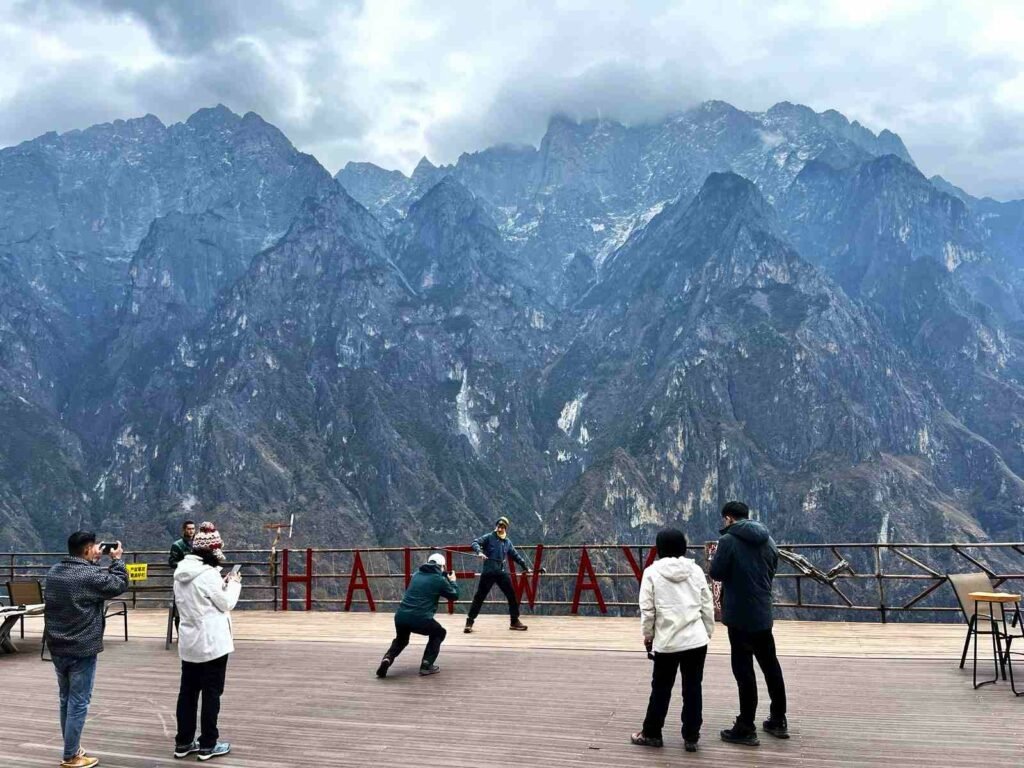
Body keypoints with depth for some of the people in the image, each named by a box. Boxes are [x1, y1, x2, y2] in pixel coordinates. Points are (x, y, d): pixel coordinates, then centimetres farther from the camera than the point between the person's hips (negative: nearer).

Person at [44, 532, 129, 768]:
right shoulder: (91, 575, -19)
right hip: (82, 649, -8)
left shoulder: (54, 571, 4)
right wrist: (117, 560, 5)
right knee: (78, 702, 0)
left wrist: (95, 561, 16)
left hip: (57, 646, 8)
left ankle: (72, 747, 29)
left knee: (66, 699, 18)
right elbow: (119, 585, -6)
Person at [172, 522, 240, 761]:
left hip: (188, 642, 8)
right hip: (211, 643, -8)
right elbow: (226, 603, -11)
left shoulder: (181, 572, 5)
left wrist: (223, 584, 12)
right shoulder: (209, 573, -20)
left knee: (187, 691, 14)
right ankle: (207, 745, 10)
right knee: (211, 693, 3)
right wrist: (234, 584, 4)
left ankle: (183, 742, 21)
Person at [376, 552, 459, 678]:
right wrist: (452, 581, 33)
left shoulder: (416, 575, 18)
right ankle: (426, 665, 13)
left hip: (400, 616, 5)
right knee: (439, 633, 25)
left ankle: (387, 659, 6)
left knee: (401, 640, 34)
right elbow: (455, 596, 15)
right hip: (420, 619, -5)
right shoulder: (440, 579, 3)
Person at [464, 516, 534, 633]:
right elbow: (475, 543, -13)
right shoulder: (489, 537, 0)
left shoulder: (507, 542, 15)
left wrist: (527, 567, 23)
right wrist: (479, 552, -33)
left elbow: (516, 556, 24)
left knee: (512, 596, 4)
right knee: (479, 597, -3)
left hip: (503, 572, 5)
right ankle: (469, 622, 3)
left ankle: (514, 621, 17)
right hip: (488, 572, -5)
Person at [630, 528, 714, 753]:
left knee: (661, 688, 11)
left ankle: (651, 733, 22)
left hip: (667, 641, -2)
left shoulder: (652, 572, -5)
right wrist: (708, 632, 17)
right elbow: (707, 605, 5)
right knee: (693, 688, 9)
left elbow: (647, 608, -5)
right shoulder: (695, 570, 3)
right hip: (696, 639, 2)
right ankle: (691, 737, 13)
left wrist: (648, 634, 9)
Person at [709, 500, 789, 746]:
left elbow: (716, 573, -9)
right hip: (763, 614, 6)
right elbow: (771, 572, 17)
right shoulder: (768, 540, 9)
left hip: (740, 615, -6)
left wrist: (714, 557, 10)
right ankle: (778, 720, 27)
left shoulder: (729, 540, -12)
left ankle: (746, 728, 3)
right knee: (770, 665, 17)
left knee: (744, 670, -2)